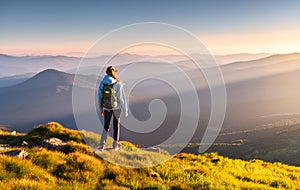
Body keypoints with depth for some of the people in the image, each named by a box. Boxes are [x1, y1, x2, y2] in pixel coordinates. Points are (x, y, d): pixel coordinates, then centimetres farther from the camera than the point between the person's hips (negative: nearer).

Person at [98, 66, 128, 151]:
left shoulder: (102, 83, -5)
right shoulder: (118, 84, -16)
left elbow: (100, 97, 1)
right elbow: (122, 98, -16)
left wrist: (101, 109, 12)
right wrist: (125, 110, -7)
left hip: (106, 108, 3)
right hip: (116, 107, -2)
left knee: (106, 126, 14)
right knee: (116, 126, 15)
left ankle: (102, 146, 3)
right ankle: (115, 145, 24)